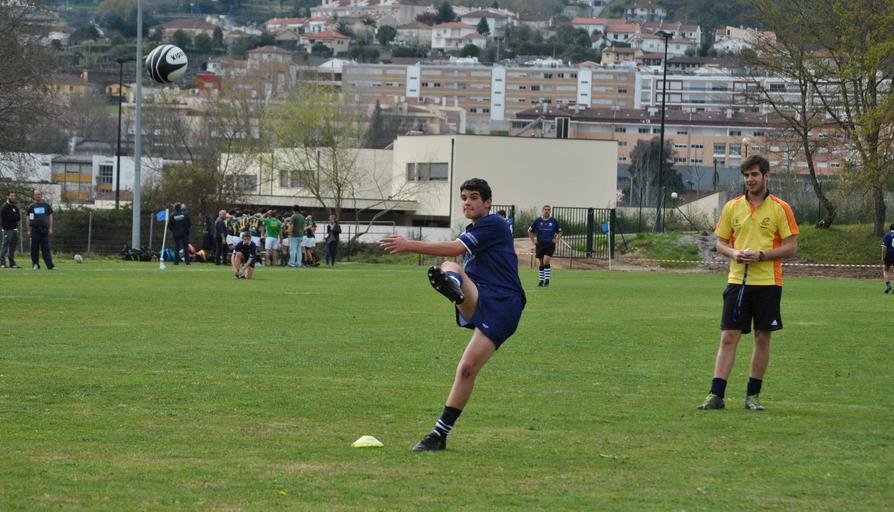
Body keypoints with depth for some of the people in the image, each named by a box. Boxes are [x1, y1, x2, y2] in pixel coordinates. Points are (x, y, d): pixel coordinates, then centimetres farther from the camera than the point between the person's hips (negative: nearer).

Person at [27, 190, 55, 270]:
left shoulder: (46, 205, 11)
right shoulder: (31, 206, 10)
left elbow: (50, 217, 13)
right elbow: (29, 219, 10)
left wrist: (50, 228, 5)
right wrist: (29, 230, 3)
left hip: (44, 229, 0)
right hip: (35, 230, 0)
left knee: (46, 248, -4)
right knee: (34, 248, 0)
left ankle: (50, 265, -8)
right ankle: (35, 264, 7)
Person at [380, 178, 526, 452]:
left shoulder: (493, 224, -5)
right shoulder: (472, 231, 24)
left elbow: (455, 248, -17)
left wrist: (410, 245, -19)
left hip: (502, 305, -7)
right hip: (477, 301, 7)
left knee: (467, 368, -15)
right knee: (450, 268, -23)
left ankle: (441, 433, -10)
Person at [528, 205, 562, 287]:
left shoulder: (554, 221, 4)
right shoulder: (537, 221, 3)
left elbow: (560, 232, 17)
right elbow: (530, 231, 12)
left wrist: (556, 240, 3)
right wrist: (533, 241, 5)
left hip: (550, 244, -2)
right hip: (540, 244, 2)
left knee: (546, 261, -15)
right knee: (542, 263, 8)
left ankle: (547, 280, -12)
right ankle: (541, 280, 18)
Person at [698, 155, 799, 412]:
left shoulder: (780, 208, -2)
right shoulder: (732, 207, 8)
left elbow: (791, 247, -4)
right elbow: (720, 242, 12)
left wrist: (760, 255, -15)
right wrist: (734, 253, -9)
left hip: (768, 282, -2)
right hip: (737, 281, 2)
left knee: (762, 338, 4)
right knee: (728, 337, -3)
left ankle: (753, 395, 14)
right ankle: (716, 395, -5)